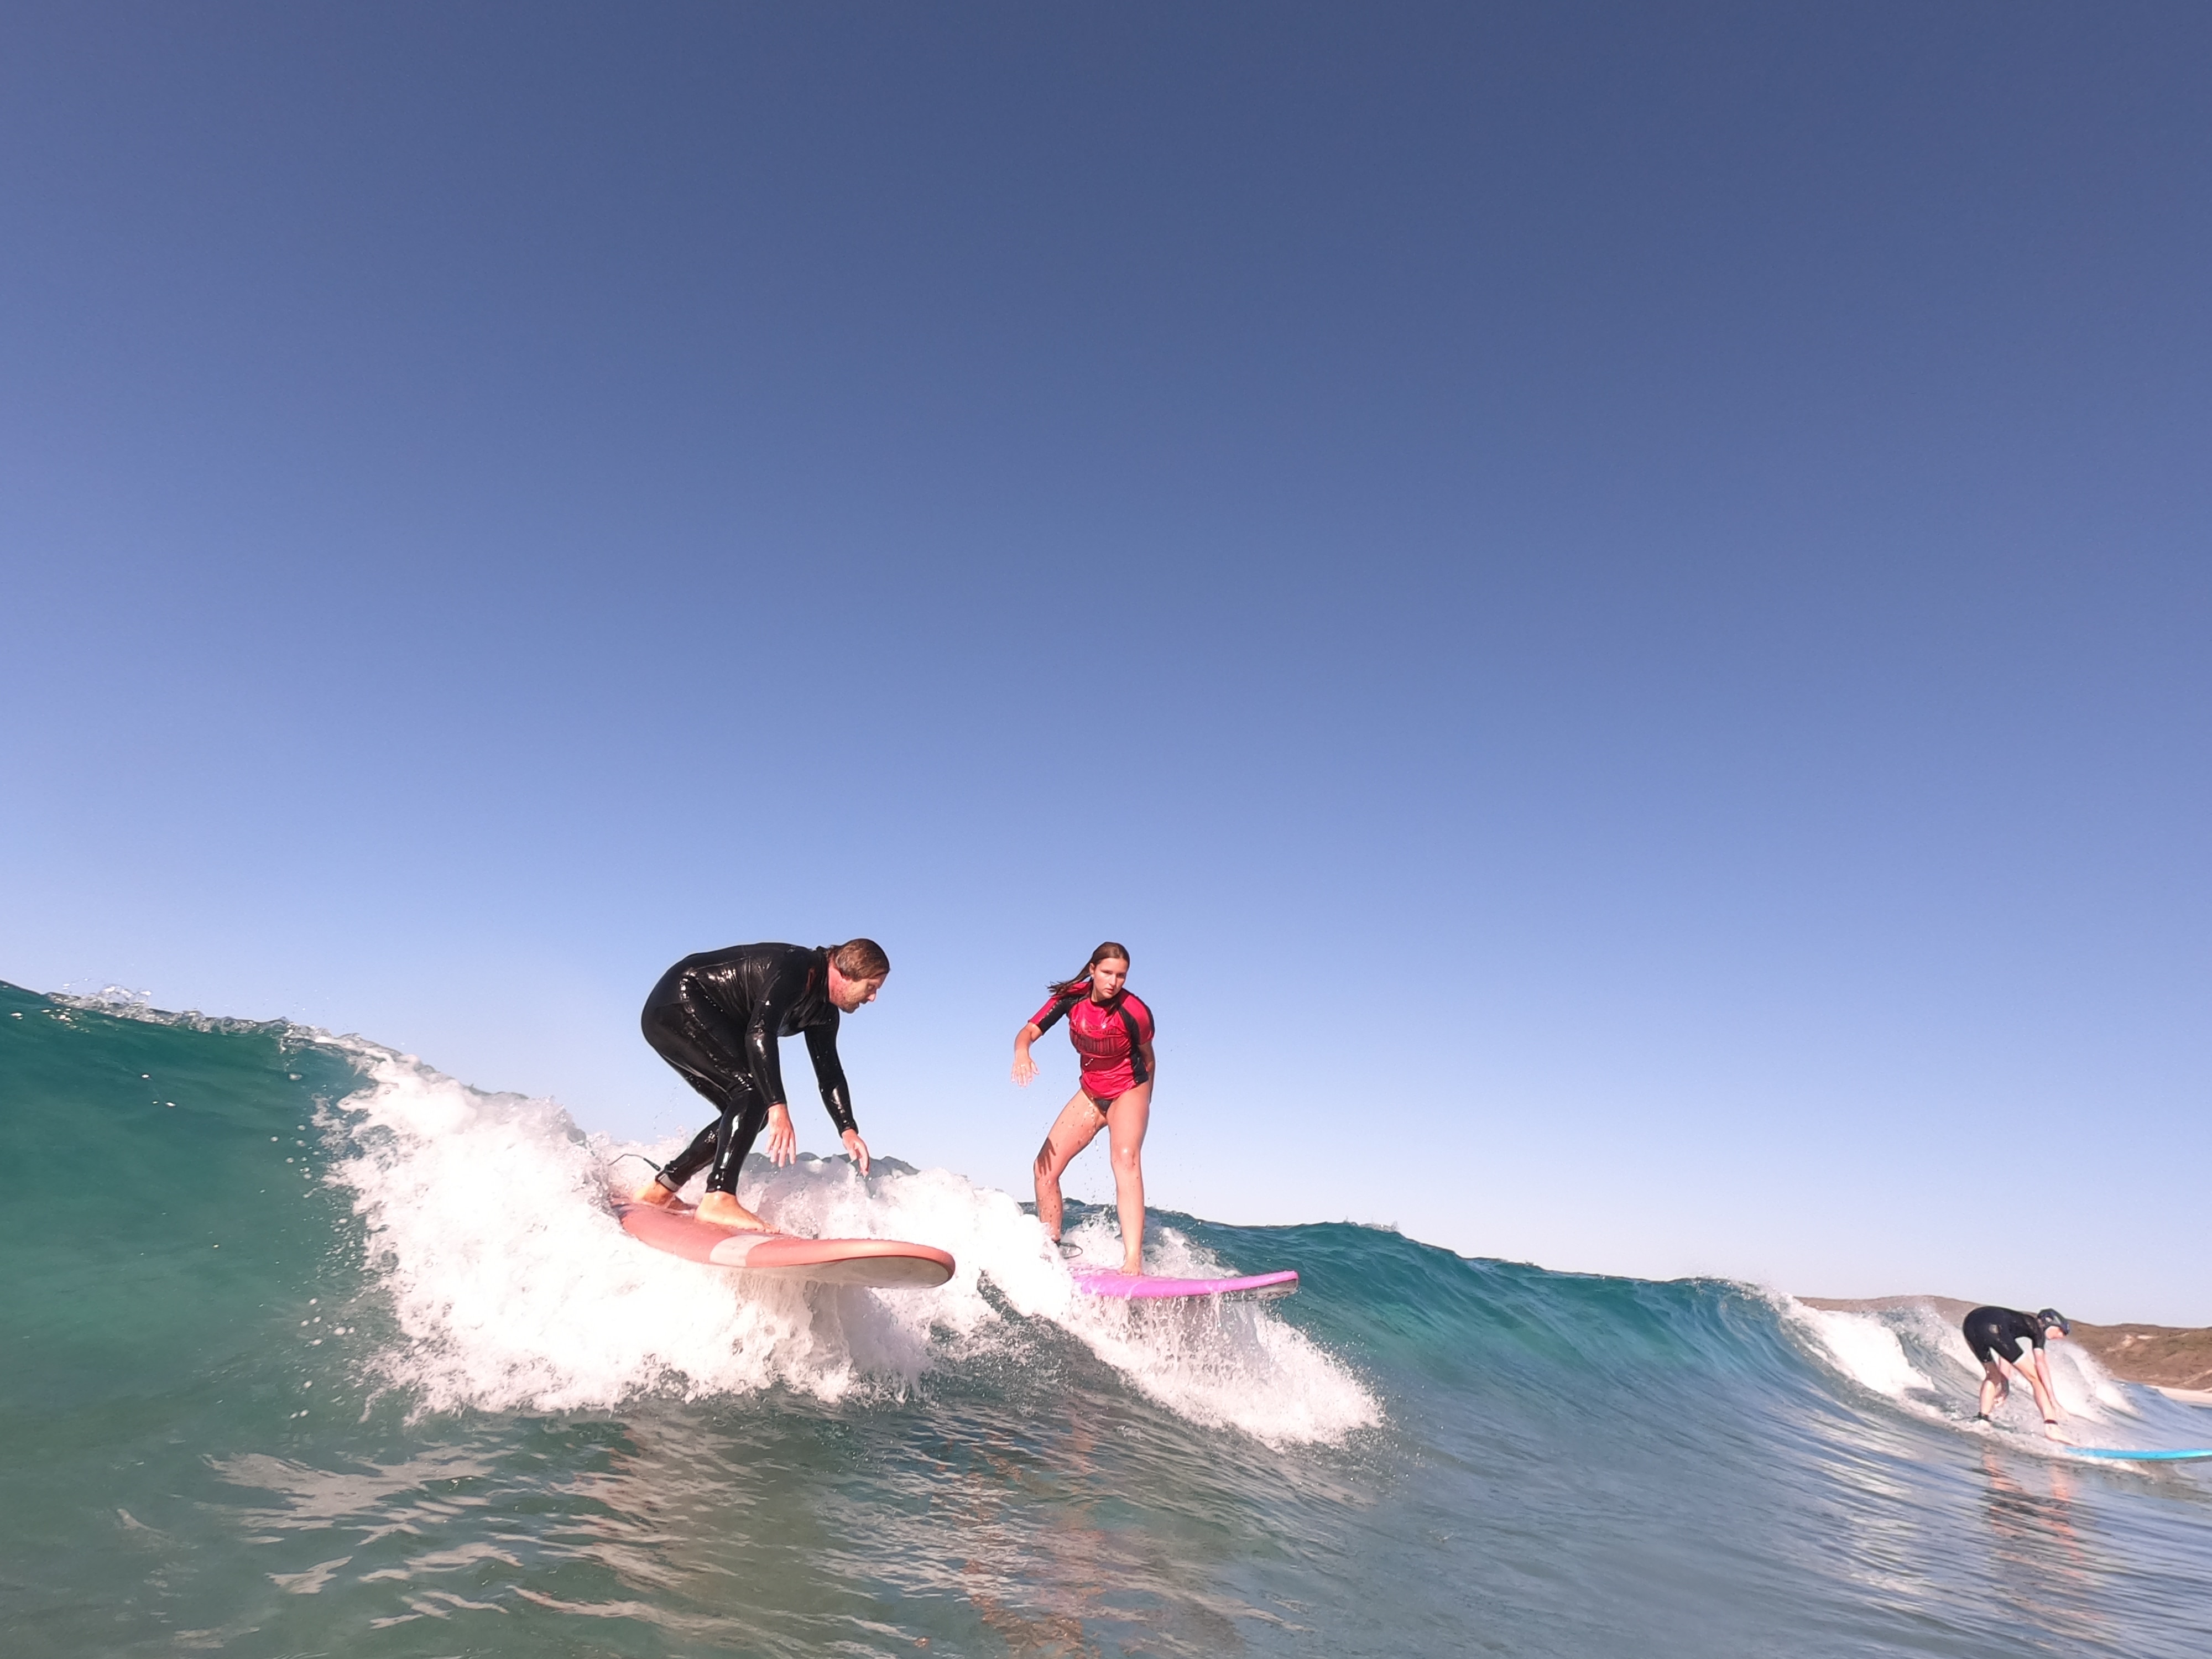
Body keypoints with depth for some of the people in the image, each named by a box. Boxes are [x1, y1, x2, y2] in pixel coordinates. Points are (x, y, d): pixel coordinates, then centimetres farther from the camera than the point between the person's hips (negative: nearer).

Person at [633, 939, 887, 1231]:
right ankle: (718, 1199, -31)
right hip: (678, 1004, -10)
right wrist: (778, 1107, -42)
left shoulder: (824, 1011, 4)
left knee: (750, 1113, 6)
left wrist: (848, 1130, -1)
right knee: (753, 1088, -24)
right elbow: (759, 1032, -37)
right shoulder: (796, 969, -26)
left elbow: (828, 1071, 10)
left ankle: (661, 1188, 13)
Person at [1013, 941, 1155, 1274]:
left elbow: (1147, 1060, -4)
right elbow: (1029, 1031, -16)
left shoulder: (1135, 1011, -21)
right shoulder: (1071, 997, -12)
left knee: (1126, 1161, -30)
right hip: (1090, 1093, 5)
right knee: (1045, 1166, -3)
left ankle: (1133, 1262, -38)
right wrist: (1022, 1053, -40)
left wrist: (1142, 1106, 8)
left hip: (1128, 1091, -5)